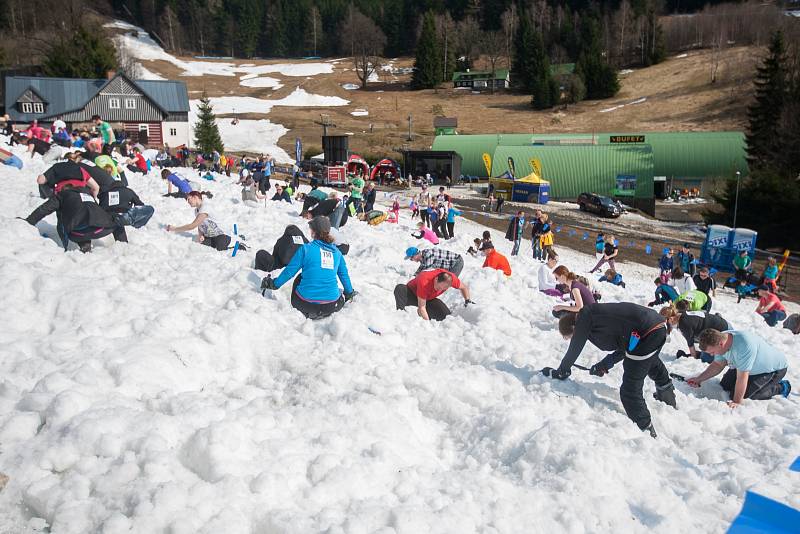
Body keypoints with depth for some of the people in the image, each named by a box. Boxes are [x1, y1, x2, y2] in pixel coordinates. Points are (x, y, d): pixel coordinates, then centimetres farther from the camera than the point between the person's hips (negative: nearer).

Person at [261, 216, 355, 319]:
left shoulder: (306, 248, -3)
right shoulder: (336, 252, 9)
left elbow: (290, 270, 1)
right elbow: (344, 275, 19)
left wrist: (274, 284, 17)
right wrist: (350, 293, 35)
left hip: (306, 302, -4)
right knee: (341, 295, 37)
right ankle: (324, 312, 17)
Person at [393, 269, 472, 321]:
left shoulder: (450, 278, -29)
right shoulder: (424, 282, -42)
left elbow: (464, 287, -5)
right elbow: (422, 307, -36)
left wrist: (468, 301, -11)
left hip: (429, 299, 5)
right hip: (412, 294, -5)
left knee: (446, 315, -17)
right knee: (400, 288, -37)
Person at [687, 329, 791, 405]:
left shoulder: (744, 345, -43)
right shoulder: (721, 338, -18)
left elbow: (742, 377, -36)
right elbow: (718, 364, -2)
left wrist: (737, 402, -30)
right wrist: (699, 379, -11)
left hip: (774, 368, -8)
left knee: (745, 396, -16)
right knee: (725, 385, 8)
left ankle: (780, 388, 3)